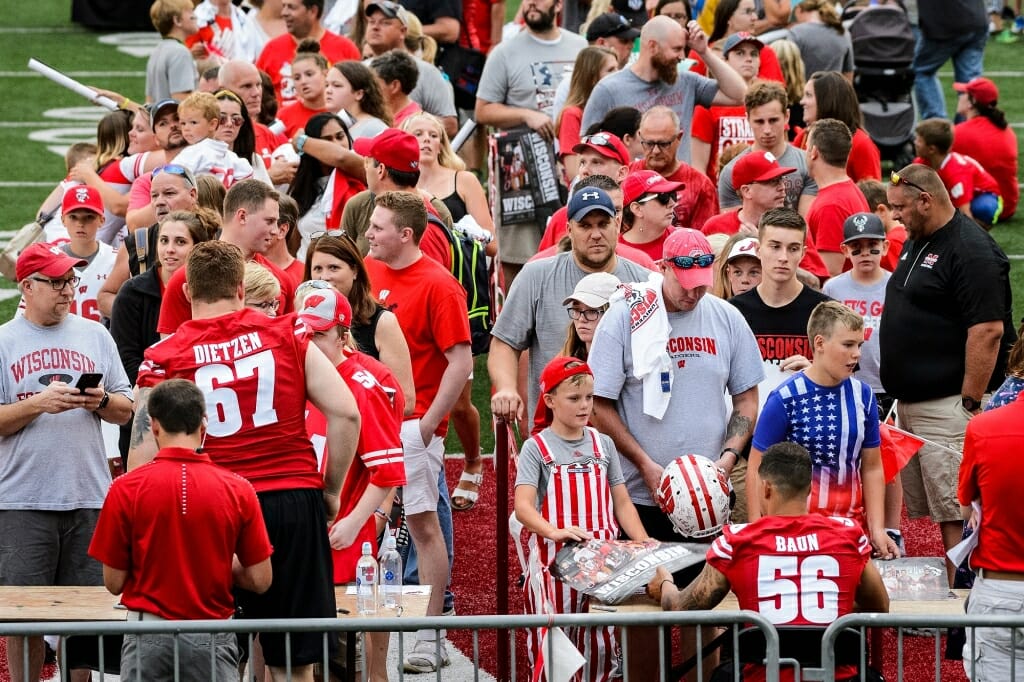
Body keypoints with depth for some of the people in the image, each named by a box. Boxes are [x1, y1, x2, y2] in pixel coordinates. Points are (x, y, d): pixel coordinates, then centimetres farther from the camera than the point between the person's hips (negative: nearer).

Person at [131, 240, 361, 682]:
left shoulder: (163, 357, 1)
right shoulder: (288, 335, 5)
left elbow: (143, 457, -4)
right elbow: (344, 414, 0)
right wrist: (331, 490, 11)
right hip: (295, 500, 1)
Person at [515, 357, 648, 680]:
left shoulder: (603, 444, 10)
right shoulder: (537, 447, -3)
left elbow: (621, 502, 12)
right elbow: (523, 506, -15)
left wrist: (641, 541, -6)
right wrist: (554, 532, -34)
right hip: (554, 561, -4)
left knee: (601, 647, 6)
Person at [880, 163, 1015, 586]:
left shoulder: (971, 251, -15)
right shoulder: (916, 243, 16)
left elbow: (988, 331, -21)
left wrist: (970, 404, -22)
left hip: (946, 405, -10)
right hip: (909, 403, 10)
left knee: (956, 516, -10)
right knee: (918, 511, 11)